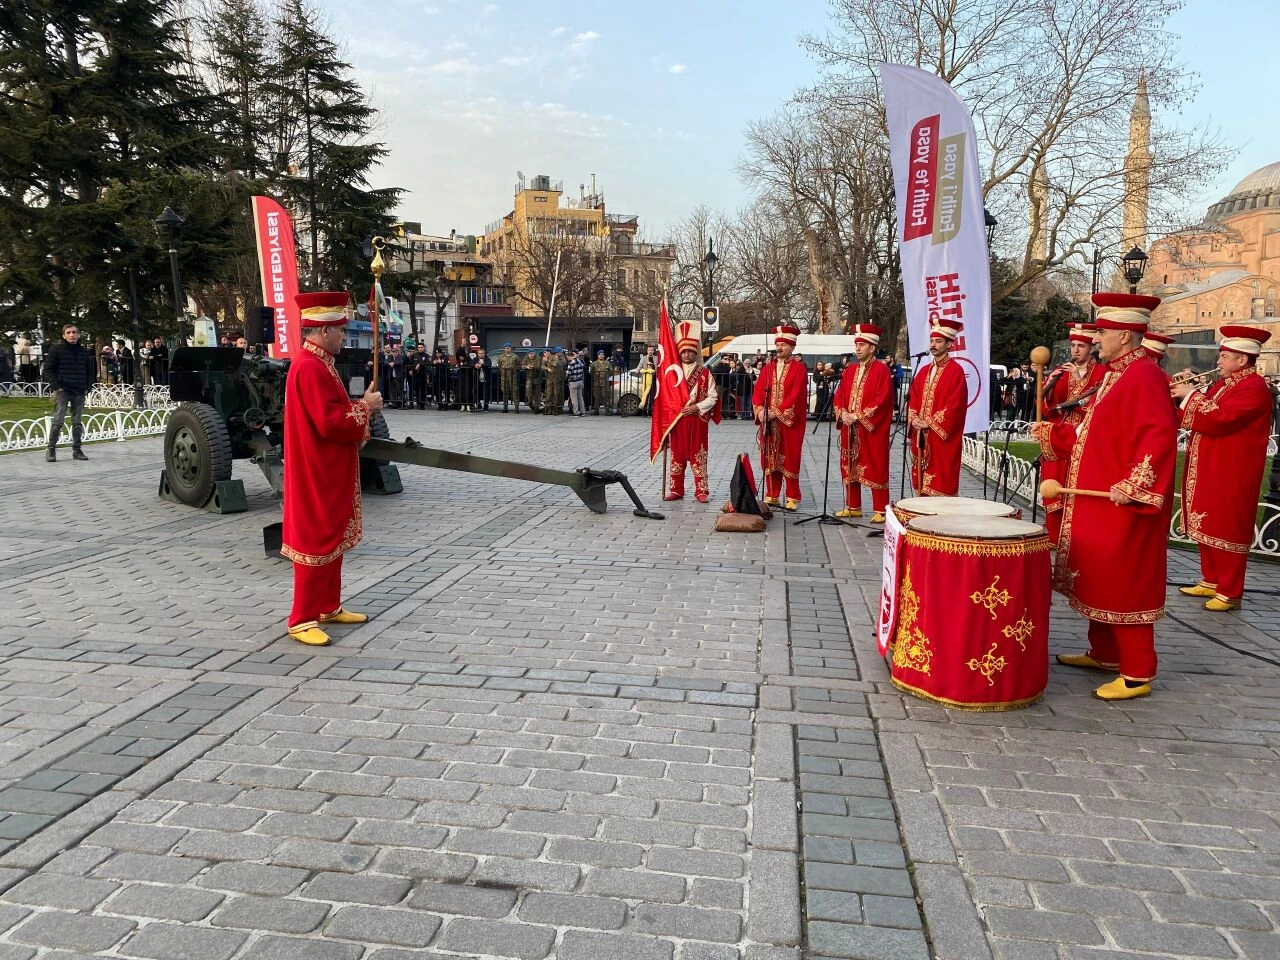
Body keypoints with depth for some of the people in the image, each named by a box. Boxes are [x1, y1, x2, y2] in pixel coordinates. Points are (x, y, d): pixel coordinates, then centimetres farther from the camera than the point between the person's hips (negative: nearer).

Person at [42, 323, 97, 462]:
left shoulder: (84, 351, 12)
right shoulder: (56, 349, 0)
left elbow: (89, 371, 18)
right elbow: (48, 369, -2)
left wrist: (88, 387, 5)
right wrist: (56, 386, -12)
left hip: (80, 393, 4)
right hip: (62, 391, -4)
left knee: (77, 423, 7)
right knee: (58, 421, -8)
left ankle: (76, 450, 13)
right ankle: (51, 449, -1)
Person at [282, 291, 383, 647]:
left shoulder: (318, 363, 13)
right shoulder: (310, 367, -21)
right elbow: (330, 422, -26)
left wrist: (360, 406, 1)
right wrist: (365, 407, -13)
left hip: (330, 471, 11)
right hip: (318, 474, -11)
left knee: (333, 538, 16)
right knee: (316, 540, -4)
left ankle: (328, 607, 27)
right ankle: (303, 619, 5)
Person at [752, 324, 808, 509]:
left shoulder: (799, 368, -4)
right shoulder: (768, 367, 12)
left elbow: (796, 396, -13)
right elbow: (758, 391, 6)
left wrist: (777, 412, -18)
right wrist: (760, 410, -11)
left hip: (790, 422, -4)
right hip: (768, 422, 5)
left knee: (789, 458, 1)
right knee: (770, 458, 6)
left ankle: (793, 497, 9)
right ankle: (772, 495, 14)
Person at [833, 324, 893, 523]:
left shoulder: (882, 370, -7)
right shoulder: (850, 370, 14)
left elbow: (882, 400, -15)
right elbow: (839, 395, 14)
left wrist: (858, 416, -17)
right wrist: (843, 413, -5)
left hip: (872, 429, -7)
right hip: (849, 428, 7)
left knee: (875, 468, -3)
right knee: (850, 467, 10)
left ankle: (880, 510, 3)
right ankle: (853, 507, 20)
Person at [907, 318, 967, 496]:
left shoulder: (955, 371, -7)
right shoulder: (925, 371, 15)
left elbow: (955, 405, -15)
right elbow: (913, 398, 15)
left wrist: (930, 422, -16)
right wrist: (914, 419, -3)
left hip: (943, 436, -7)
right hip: (922, 436, 7)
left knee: (941, 482, -5)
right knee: (923, 482, 9)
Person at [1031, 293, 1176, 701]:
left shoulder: (1144, 377, -16)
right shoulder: (1115, 374, 15)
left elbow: (1160, 437, -26)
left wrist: (1133, 486, -32)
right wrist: (1049, 432, 18)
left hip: (1123, 505, -10)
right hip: (1098, 503, 10)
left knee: (1123, 585, -4)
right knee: (1100, 580, 17)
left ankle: (1138, 674, 6)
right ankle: (1104, 653, 30)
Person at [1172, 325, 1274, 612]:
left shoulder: (1253, 387, -16)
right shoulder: (1223, 383, 15)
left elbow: (1219, 419, -28)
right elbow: (1204, 416, 16)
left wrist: (1192, 396, -18)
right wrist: (1185, 394, -1)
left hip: (1230, 476, -10)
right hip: (1209, 470, 10)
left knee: (1227, 530, -4)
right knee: (1207, 526, 15)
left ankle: (1230, 592, 4)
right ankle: (1211, 580, 27)